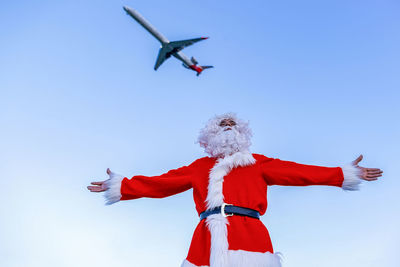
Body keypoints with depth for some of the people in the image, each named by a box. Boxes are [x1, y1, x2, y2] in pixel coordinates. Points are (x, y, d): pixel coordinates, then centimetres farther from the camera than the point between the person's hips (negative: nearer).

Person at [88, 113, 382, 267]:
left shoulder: (258, 163, 23)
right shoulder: (199, 167, 27)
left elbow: (297, 172, 18)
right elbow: (161, 182, 25)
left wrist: (345, 175, 14)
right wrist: (121, 186, 22)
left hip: (249, 238, -1)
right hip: (207, 243, 2)